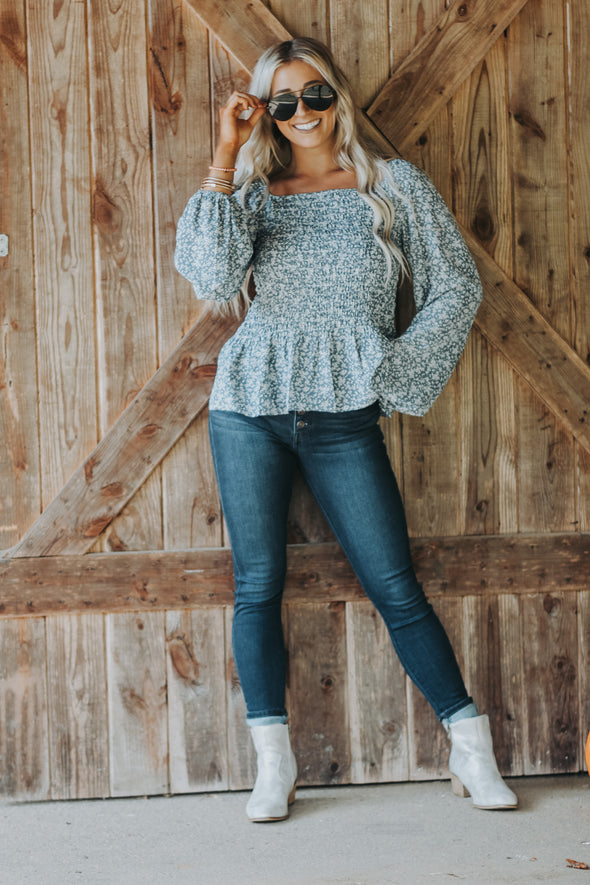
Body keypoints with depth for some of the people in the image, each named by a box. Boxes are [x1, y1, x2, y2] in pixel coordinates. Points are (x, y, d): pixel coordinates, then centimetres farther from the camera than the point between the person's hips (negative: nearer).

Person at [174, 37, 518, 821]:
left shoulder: (395, 187, 7)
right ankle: (273, 765, 10)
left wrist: (391, 375, -2)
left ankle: (472, 749, 8)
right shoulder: (254, 192, 9)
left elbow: (456, 288, 6)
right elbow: (213, 276, -10)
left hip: (344, 418, -1)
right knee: (257, 588, 1)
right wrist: (226, 154, -8)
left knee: (396, 589, -3)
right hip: (250, 407, 2)